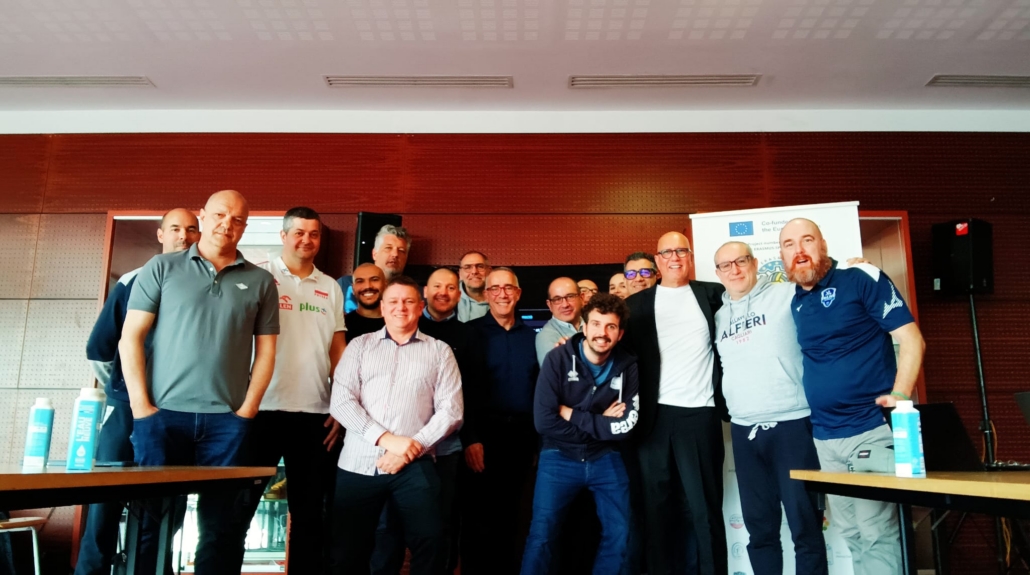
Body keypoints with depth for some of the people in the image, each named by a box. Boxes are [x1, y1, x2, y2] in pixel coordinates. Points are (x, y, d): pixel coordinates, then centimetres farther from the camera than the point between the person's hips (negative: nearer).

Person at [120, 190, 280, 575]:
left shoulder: (260, 282, 8)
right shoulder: (162, 269, 6)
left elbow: (265, 349, 7)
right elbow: (130, 337, 2)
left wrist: (248, 408, -2)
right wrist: (140, 404, -5)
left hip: (227, 419, 1)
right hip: (163, 414, -1)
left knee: (219, 522, 6)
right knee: (154, 518, 6)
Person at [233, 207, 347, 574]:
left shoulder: (331, 288, 11)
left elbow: (338, 349, 12)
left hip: (315, 413, 4)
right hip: (265, 408, -3)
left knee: (309, 511, 12)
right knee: (239, 505, 5)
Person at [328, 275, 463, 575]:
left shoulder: (439, 351, 9)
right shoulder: (360, 345, 11)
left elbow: (450, 410, 1)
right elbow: (341, 401, -1)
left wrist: (411, 448, -11)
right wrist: (386, 438, -13)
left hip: (415, 467, -1)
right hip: (359, 464, 1)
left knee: (429, 544, -4)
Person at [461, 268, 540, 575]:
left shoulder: (530, 335, 8)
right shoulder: (471, 332, -3)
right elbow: (463, 389, -9)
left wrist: (538, 435, 3)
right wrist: (470, 438, -15)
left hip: (522, 434, 4)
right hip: (485, 432, -3)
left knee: (510, 512, 16)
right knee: (479, 515, 5)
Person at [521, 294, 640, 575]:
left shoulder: (627, 366, -5)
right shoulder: (558, 359, -13)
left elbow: (625, 426, -13)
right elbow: (544, 421, -19)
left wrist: (572, 414, -16)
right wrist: (601, 423, -15)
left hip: (605, 460, 3)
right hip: (560, 458, -2)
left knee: (619, 535, 8)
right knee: (541, 536, -2)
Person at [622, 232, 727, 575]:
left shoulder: (711, 294, 10)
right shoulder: (637, 303, 10)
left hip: (700, 413, -1)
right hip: (655, 415, 1)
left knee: (704, 505, 4)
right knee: (657, 503, 8)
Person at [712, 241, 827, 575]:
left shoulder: (787, 295, -1)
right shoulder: (719, 315, 13)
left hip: (792, 424, -5)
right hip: (744, 431, 5)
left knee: (805, 525, 1)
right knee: (758, 526, 12)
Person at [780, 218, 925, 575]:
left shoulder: (862, 279, -7)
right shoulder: (796, 303, 10)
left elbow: (912, 339, -9)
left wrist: (899, 396, -21)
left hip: (872, 429, -6)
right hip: (824, 436, 6)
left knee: (876, 534, -4)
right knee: (850, 533, 14)